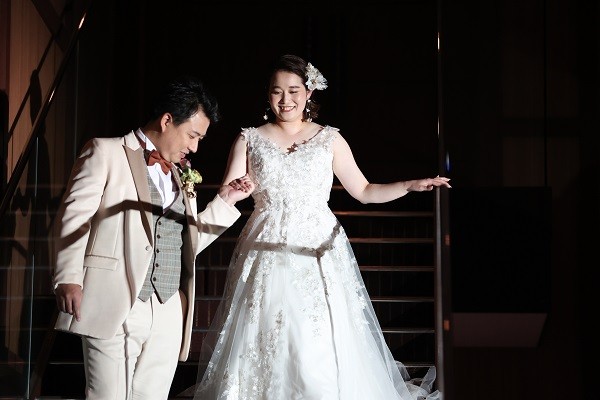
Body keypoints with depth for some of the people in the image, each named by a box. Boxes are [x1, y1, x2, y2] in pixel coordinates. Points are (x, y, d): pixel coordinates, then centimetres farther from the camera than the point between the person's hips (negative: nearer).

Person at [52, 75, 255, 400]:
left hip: (169, 313, 6)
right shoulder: (105, 152, 3)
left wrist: (224, 201, 16)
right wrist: (68, 278, -14)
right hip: (114, 307, -5)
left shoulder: (181, 174, 21)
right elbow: (74, 215, -3)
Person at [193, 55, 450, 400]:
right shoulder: (250, 140, 7)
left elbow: (364, 191, 11)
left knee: (321, 352, -7)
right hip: (267, 256, 1)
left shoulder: (330, 139, 8)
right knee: (260, 347, -2)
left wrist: (411, 185, -1)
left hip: (319, 253, 0)